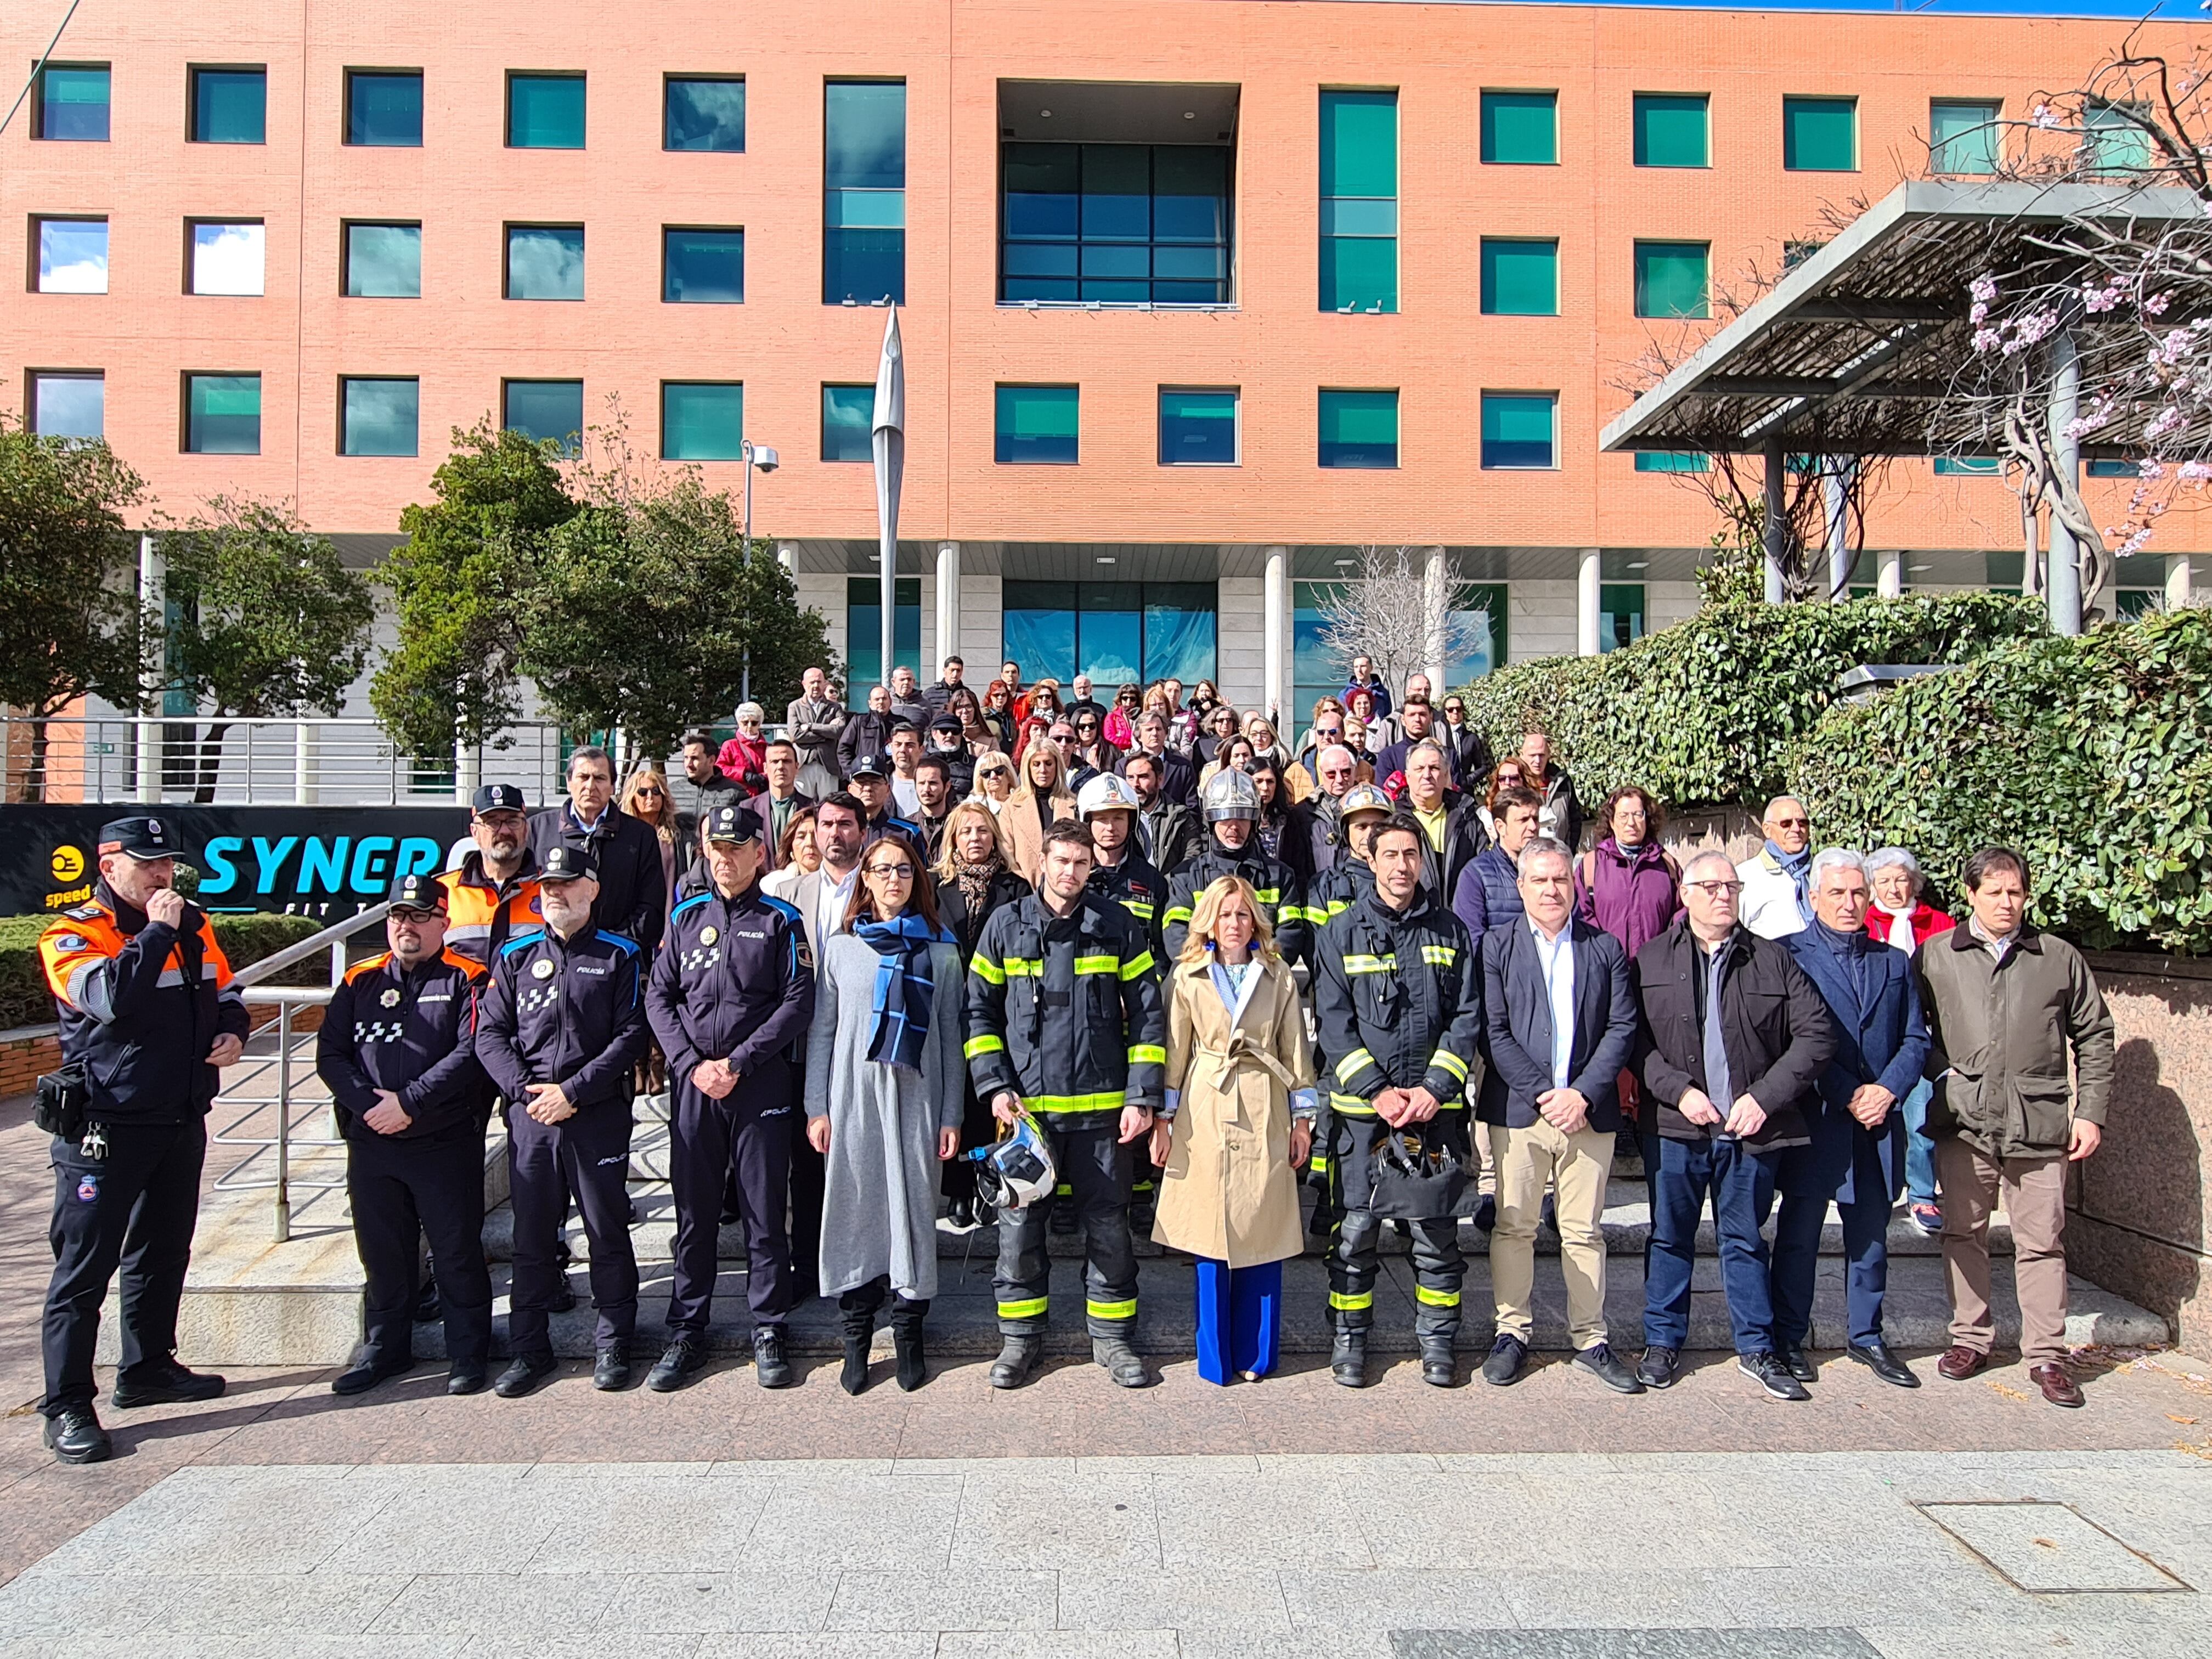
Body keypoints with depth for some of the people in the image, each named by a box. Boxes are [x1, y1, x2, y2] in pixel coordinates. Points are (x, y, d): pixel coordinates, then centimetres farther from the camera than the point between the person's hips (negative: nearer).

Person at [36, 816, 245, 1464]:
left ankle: (148, 1369, 31)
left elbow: (224, 993, 21)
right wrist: (156, 932, -20)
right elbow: (112, 996, -29)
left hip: (183, 1121, 7)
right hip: (107, 1130, -7)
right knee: (85, 1267, -2)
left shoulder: (193, 925, 9)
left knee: (163, 1252, 17)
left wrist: (233, 1032, 1)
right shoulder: (72, 935, -9)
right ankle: (66, 1406, 5)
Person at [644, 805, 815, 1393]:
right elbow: (658, 995, 7)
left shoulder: (781, 921, 2)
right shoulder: (687, 916, 11)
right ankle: (687, 1333, 21)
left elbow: (799, 1002, -5)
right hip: (692, 1081, 3)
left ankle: (769, 1332, 15)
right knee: (694, 1212, 9)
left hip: (761, 1084, -2)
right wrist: (691, 1063, -7)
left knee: (765, 1211, 3)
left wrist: (737, 1062, -11)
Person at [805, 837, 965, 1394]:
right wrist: (817, 1107, 1)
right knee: (853, 1208, 2)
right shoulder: (841, 948, 7)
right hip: (853, 1099, 0)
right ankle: (856, 1336, 14)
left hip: (916, 1098, 0)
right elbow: (821, 1031, 7)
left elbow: (951, 1039, 5)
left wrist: (952, 1116, 2)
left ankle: (909, 1333, 15)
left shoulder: (941, 952, 6)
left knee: (914, 1208, 2)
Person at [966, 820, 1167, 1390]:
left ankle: (1112, 1337, 23)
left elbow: (1146, 1014, 3)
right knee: (1020, 1224, 7)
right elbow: (980, 1010, 7)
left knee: (1108, 1225, 8)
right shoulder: (1006, 925, 3)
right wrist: (995, 1086, -4)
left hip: (1101, 1105, 0)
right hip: (1026, 1103, 0)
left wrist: (1143, 1097, -4)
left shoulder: (1117, 926, 2)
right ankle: (1021, 1338, 23)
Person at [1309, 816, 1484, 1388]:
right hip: (1362, 1106, -1)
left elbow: (1467, 1018, 3)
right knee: (1356, 1227, 4)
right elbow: (1333, 1024, -3)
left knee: (1438, 1229, 7)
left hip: (1437, 1105, 1)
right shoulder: (1341, 934, 2)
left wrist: (1435, 1088, -8)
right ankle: (1348, 1340, 19)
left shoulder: (1451, 931, 7)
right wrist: (1377, 1091, -12)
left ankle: (1437, 1341, 22)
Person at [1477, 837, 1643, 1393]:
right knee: (1513, 1227, 5)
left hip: (1589, 1111, 2)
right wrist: (1542, 1093, -12)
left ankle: (1590, 1340, 20)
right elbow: (1493, 1031, -4)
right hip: (1517, 1110, -1)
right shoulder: (1496, 944, 3)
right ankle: (1512, 1334, 18)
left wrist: (1583, 1094, -9)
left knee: (1584, 1232, 8)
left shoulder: (1605, 947, 9)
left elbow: (1623, 1028, 2)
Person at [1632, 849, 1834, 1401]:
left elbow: (1817, 1034, -1)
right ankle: (1662, 1343, 21)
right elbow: (1637, 1042, -2)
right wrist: (1679, 1090, -14)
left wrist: (1766, 1096, -9)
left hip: (1751, 1127, 1)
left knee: (1746, 1241, 12)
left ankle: (1756, 1348, 25)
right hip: (1678, 1126, 0)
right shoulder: (1650, 961, 3)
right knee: (1670, 1237, 9)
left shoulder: (1774, 960, 4)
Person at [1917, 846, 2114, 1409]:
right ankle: (1970, 1338, 22)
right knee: (1963, 1234, 9)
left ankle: (2046, 1355, 15)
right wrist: (1942, 1073, -4)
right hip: (1963, 1123, 0)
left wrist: (2090, 1113, 4)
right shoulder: (1934, 957, 4)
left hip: (2040, 1125, 0)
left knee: (2042, 1243, 4)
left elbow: (2094, 1038, 9)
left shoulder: (2059, 957, 6)